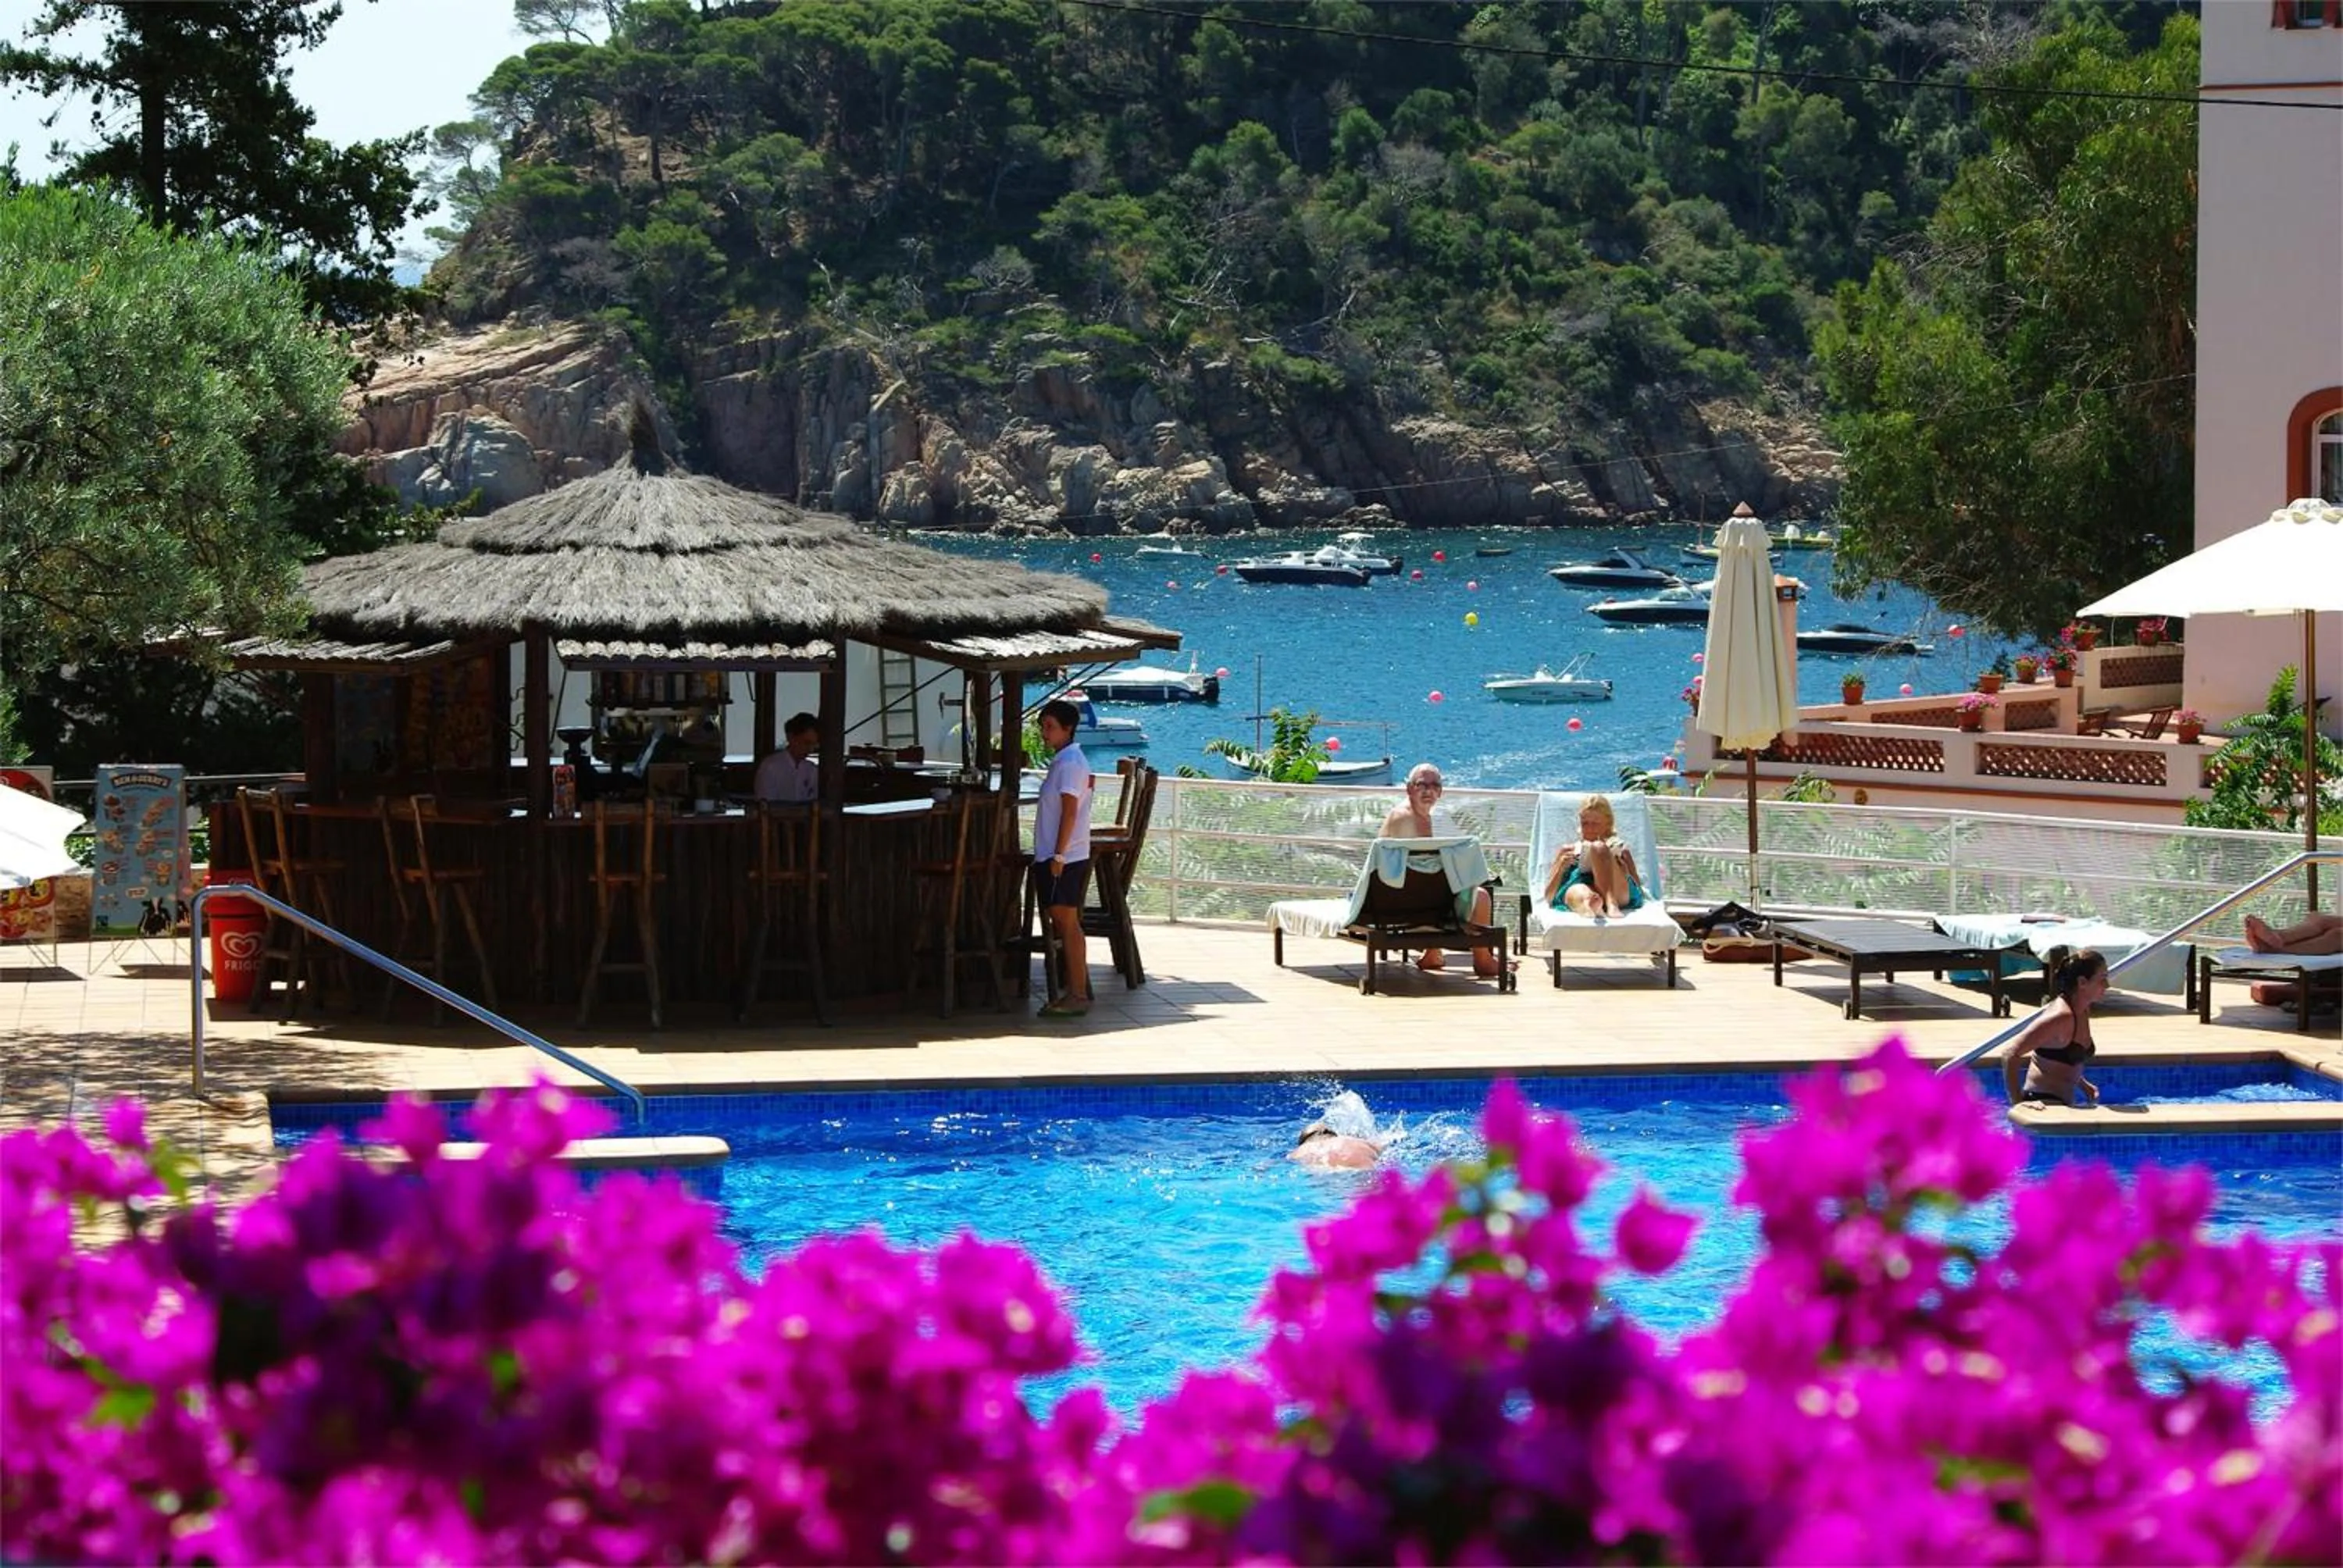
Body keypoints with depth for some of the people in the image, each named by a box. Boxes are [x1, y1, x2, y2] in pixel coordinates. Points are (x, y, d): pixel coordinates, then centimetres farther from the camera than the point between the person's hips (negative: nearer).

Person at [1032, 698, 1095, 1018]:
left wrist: (1058, 854, -21)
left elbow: (1070, 812, -20)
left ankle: (1078, 995, -7)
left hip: (1064, 857, -10)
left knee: (1067, 923, -8)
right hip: (1055, 856, 10)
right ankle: (1075, 989, 14)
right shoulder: (1062, 761, 17)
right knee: (1062, 922, 11)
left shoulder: (1070, 763, -14)